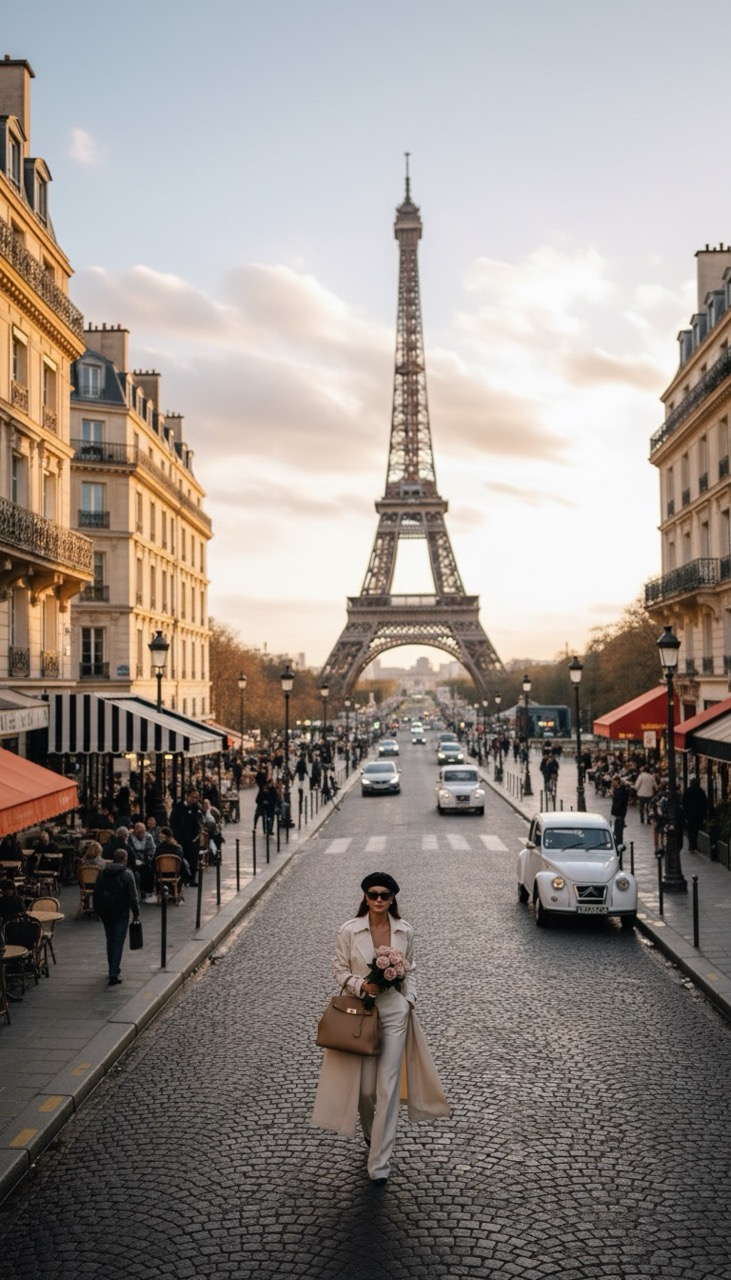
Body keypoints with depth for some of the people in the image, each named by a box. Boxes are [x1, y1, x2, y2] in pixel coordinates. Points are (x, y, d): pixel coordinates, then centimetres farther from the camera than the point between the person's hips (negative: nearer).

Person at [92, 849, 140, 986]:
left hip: (105, 914, 5)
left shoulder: (102, 874, 4)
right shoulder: (127, 875, -11)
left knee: (110, 942, 18)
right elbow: (133, 897, -11)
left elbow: (96, 894, 10)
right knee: (118, 943, -3)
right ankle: (114, 974, -9)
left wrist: (98, 912, 20)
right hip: (121, 914, -5)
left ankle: (113, 969, 29)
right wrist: (136, 913, -1)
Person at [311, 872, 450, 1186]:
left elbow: (409, 970, 11)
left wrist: (409, 999, 0)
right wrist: (361, 984, -17)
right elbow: (339, 970, -1)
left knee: (388, 1088, -2)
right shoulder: (350, 931, -8)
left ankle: (379, 1163, 5)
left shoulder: (405, 932, -1)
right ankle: (371, 1134, 39)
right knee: (364, 1086, 6)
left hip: (395, 1013, 1)